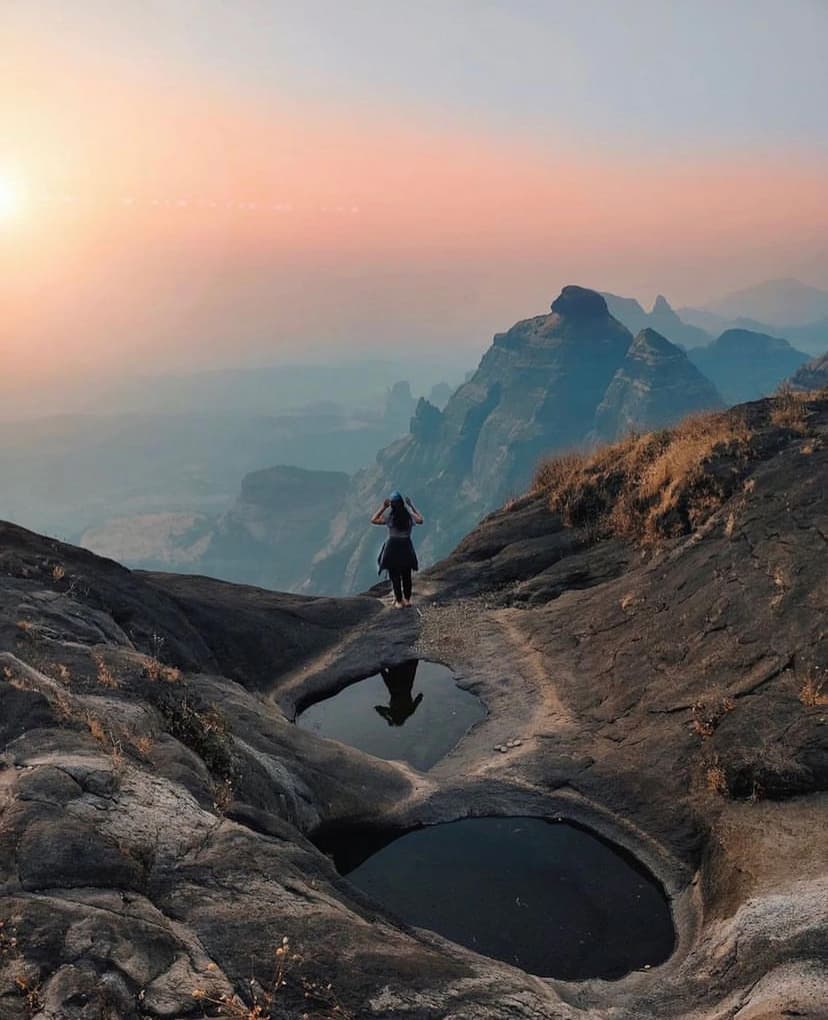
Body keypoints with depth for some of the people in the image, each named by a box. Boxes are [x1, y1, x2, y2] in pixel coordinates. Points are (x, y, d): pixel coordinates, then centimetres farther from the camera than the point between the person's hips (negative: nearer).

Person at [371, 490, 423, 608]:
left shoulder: (389, 516, -14)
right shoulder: (409, 515, -8)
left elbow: (373, 520, -3)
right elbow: (420, 520, 13)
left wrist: (383, 507, -2)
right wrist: (412, 505, 12)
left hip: (393, 546, -3)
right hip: (406, 546, 3)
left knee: (395, 576, 9)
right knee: (406, 575, 18)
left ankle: (399, 601, 13)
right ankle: (407, 599, 28)